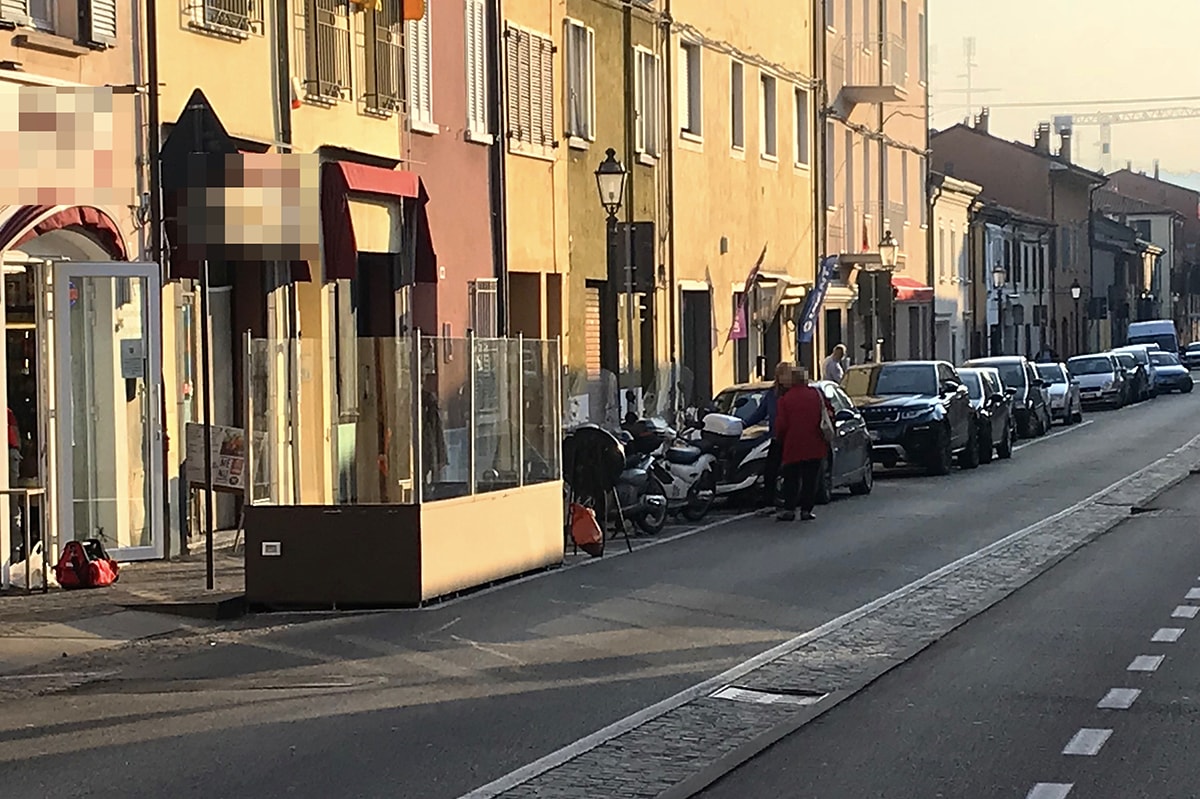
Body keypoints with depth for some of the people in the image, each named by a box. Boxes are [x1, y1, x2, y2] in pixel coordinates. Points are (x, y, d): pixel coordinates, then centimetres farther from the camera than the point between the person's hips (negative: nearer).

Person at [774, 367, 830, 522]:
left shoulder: (785, 399, -7)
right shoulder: (817, 394, 0)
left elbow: (781, 424, -7)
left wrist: (781, 438, 12)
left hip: (793, 447, -1)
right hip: (814, 447, 1)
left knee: (791, 480, 7)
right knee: (810, 480, 7)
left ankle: (789, 509, 0)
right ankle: (806, 509, 5)